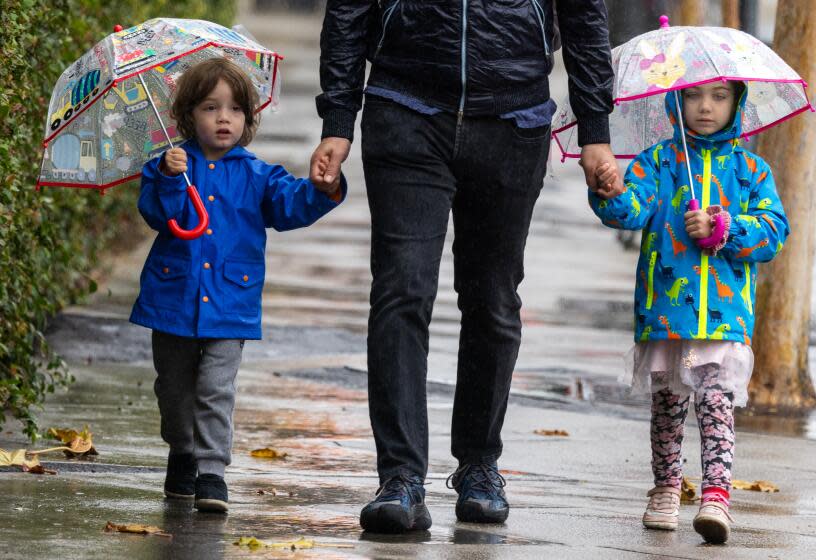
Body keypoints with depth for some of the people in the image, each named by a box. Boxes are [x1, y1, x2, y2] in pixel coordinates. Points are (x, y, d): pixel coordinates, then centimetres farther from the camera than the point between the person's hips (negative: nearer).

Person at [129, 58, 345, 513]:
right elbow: (157, 214, -12)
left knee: (216, 389, -9)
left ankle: (211, 471, -9)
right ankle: (182, 456, 34)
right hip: (174, 299, 1)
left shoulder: (256, 177, 4)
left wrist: (323, 191, -29)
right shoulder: (169, 166, 2)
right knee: (175, 387, 14)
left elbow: (291, 205, -10)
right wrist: (169, 179, -29)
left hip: (230, 303, -1)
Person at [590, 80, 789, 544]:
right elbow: (632, 211, -7)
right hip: (665, 310, 1)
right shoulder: (658, 161, 8)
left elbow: (773, 231, 3)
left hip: (725, 314, -1)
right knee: (668, 403, 10)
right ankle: (666, 488, 24)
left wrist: (723, 229, -11)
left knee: (718, 402, -12)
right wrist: (610, 191, -29)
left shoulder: (751, 170, 9)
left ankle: (717, 495, -19)